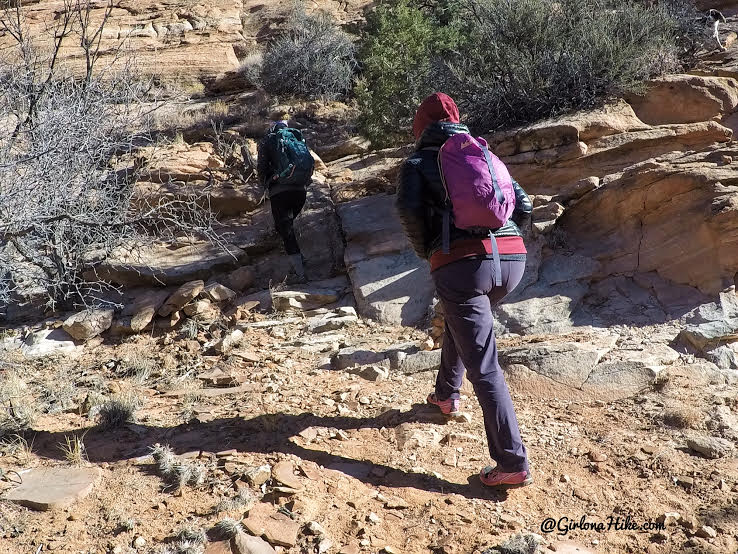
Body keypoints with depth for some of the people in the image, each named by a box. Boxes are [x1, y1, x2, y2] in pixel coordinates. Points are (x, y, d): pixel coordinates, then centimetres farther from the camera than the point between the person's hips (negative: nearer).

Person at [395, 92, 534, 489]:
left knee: (484, 367, -4)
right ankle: (446, 394, 47)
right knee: (459, 322, 33)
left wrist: (425, 251, 8)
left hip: (460, 264, -6)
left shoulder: (418, 163, 11)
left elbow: (409, 210, -8)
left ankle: (513, 464, -5)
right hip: (512, 260, 6)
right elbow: (524, 207, 16)